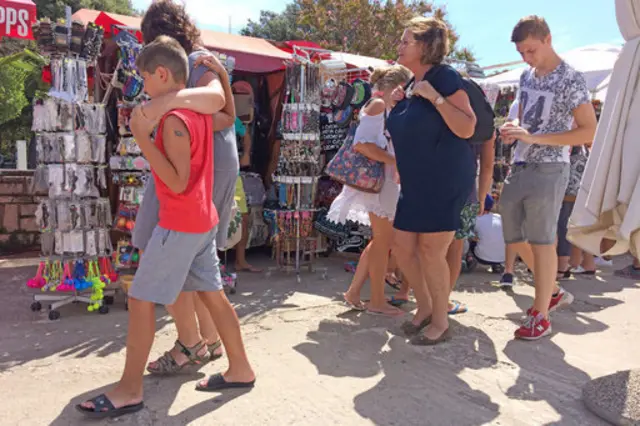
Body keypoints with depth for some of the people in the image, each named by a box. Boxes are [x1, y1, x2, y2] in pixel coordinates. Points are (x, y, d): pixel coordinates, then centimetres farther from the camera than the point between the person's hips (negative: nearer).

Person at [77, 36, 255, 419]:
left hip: (180, 224, -9)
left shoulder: (174, 120, -18)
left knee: (141, 300, 0)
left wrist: (143, 139, -23)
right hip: (203, 220, 9)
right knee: (213, 295, 14)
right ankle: (241, 370, 24)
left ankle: (130, 391, 10)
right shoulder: (199, 109, 8)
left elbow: (178, 183, -23)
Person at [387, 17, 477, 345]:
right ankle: (424, 308, 29)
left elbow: (467, 129, -19)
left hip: (446, 181, -8)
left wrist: (434, 96, -24)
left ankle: (441, 322, 17)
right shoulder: (410, 83, 12)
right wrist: (397, 103, 6)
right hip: (415, 183, 8)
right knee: (403, 248, 8)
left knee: (431, 252, -3)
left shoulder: (444, 76, -11)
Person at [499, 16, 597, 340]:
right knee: (515, 239, 12)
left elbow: (589, 131, -15)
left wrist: (534, 137, -23)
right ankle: (553, 293, 33)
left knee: (542, 242, -2)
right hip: (520, 167, 8)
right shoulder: (526, 76, 11)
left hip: (548, 170, -7)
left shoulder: (571, 80, -11)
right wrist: (513, 129, -2)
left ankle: (540, 316, 11)